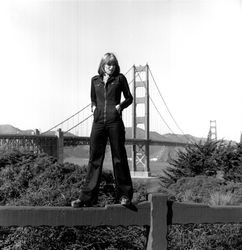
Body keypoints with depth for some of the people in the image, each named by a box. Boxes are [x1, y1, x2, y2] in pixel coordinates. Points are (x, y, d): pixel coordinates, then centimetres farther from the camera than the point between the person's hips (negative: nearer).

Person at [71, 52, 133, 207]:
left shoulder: (120, 79, 6)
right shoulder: (95, 80, 14)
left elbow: (129, 98, 12)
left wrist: (120, 106, -6)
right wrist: (93, 107, 6)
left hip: (115, 122, -3)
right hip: (98, 122, 3)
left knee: (119, 158, 1)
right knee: (95, 158, 4)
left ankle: (125, 195, 11)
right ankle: (87, 197, 8)